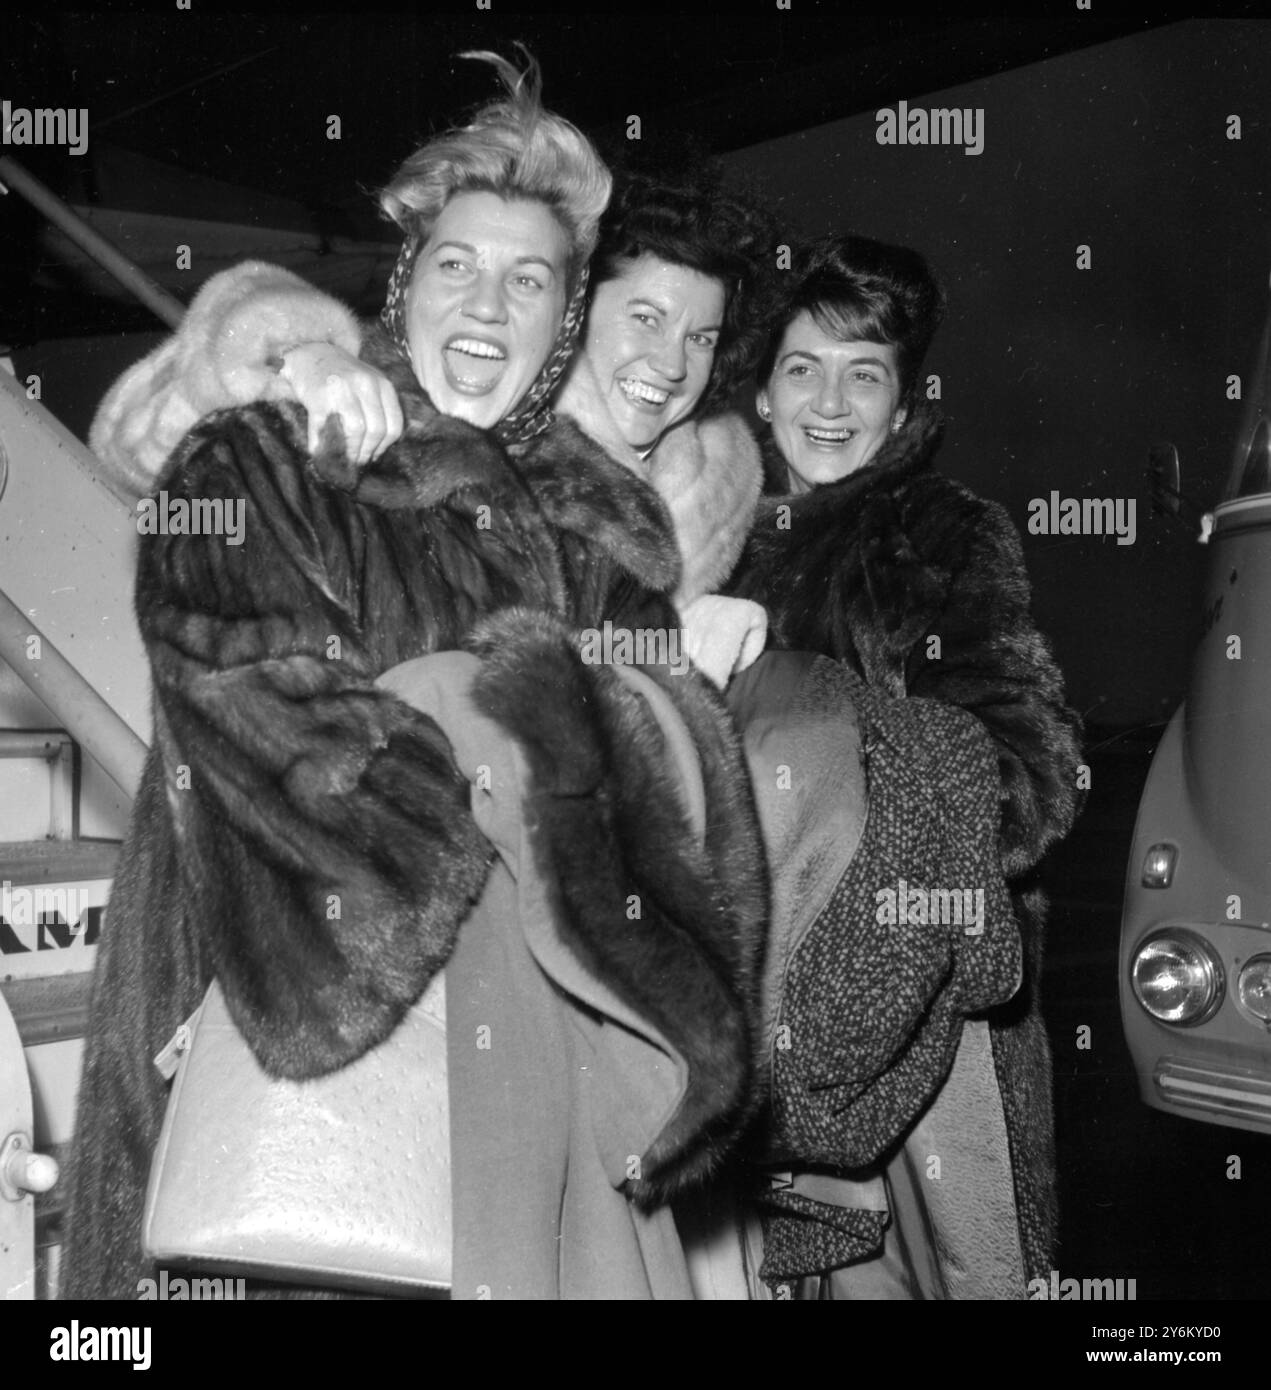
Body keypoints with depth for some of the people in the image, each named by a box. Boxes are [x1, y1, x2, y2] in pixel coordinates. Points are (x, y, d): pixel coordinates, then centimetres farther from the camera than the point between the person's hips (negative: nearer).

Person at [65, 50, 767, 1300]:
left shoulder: (598, 519, 16)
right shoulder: (253, 469, 5)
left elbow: (651, 744, 11)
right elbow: (242, 701, -8)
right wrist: (495, 740, -10)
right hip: (317, 957, -3)